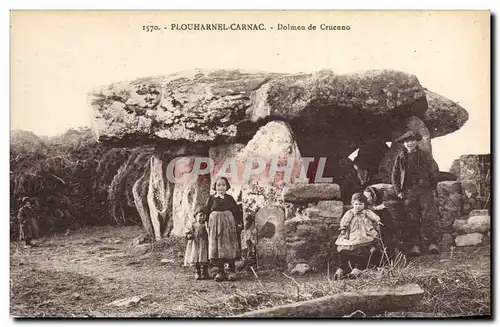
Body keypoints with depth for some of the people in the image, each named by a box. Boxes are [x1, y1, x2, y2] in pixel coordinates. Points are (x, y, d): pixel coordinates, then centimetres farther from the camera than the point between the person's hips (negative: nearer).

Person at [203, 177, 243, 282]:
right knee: (216, 247, 1)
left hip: (228, 224, 0)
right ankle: (220, 271, 8)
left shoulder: (230, 198, 5)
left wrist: (239, 222, 1)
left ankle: (232, 270, 9)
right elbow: (206, 211, 6)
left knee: (229, 247, 0)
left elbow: (236, 211, 7)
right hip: (215, 225, 0)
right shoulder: (211, 198, 5)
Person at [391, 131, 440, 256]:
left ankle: (431, 243, -1)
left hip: (425, 190, -1)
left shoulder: (425, 156, 7)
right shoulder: (400, 158, 10)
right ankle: (414, 246, 0)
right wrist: (398, 191, 8)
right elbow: (395, 175, 15)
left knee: (429, 217, -7)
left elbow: (435, 171, 11)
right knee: (411, 219, -2)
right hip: (408, 191, 1)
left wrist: (432, 187, 6)